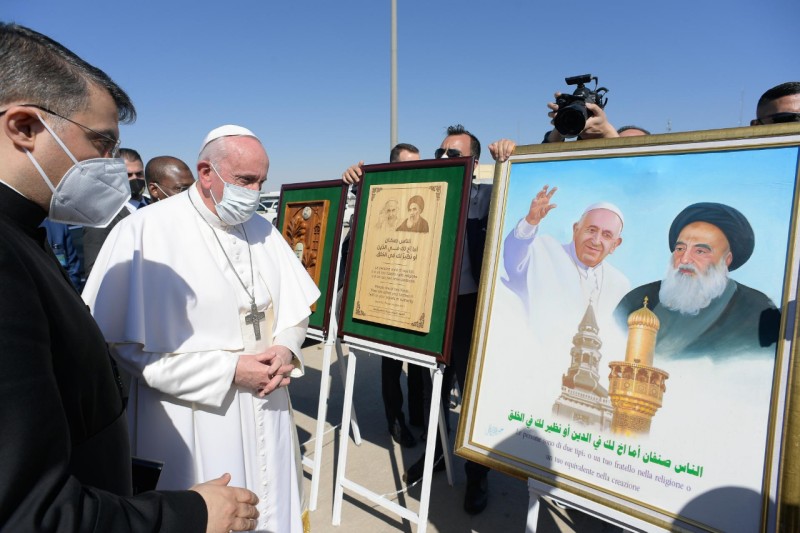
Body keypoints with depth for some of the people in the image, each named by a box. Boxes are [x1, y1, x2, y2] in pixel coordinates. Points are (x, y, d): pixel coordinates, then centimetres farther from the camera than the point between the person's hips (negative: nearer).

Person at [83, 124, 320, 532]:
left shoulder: (263, 229, 5)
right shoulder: (145, 231, -15)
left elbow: (295, 310, 10)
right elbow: (129, 344, -16)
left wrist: (286, 350, -10)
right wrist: (229, 371, -18)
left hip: (266, 414, 6)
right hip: (192, 426, -5)